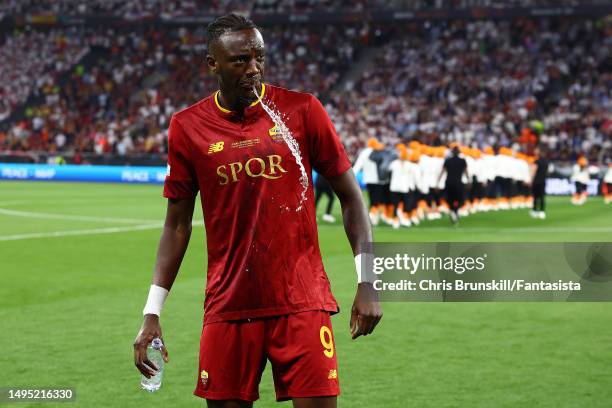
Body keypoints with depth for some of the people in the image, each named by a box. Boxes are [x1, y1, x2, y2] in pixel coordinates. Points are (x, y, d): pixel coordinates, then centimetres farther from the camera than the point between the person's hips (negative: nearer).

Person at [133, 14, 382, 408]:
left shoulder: (302, 110, -1)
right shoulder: (188, 127, 3)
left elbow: (350, 197, 4)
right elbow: (178, 225, 9)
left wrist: (367, 283, -4)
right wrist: (152, 314, 4)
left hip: (302, 301, -1)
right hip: (228, 307, 1)